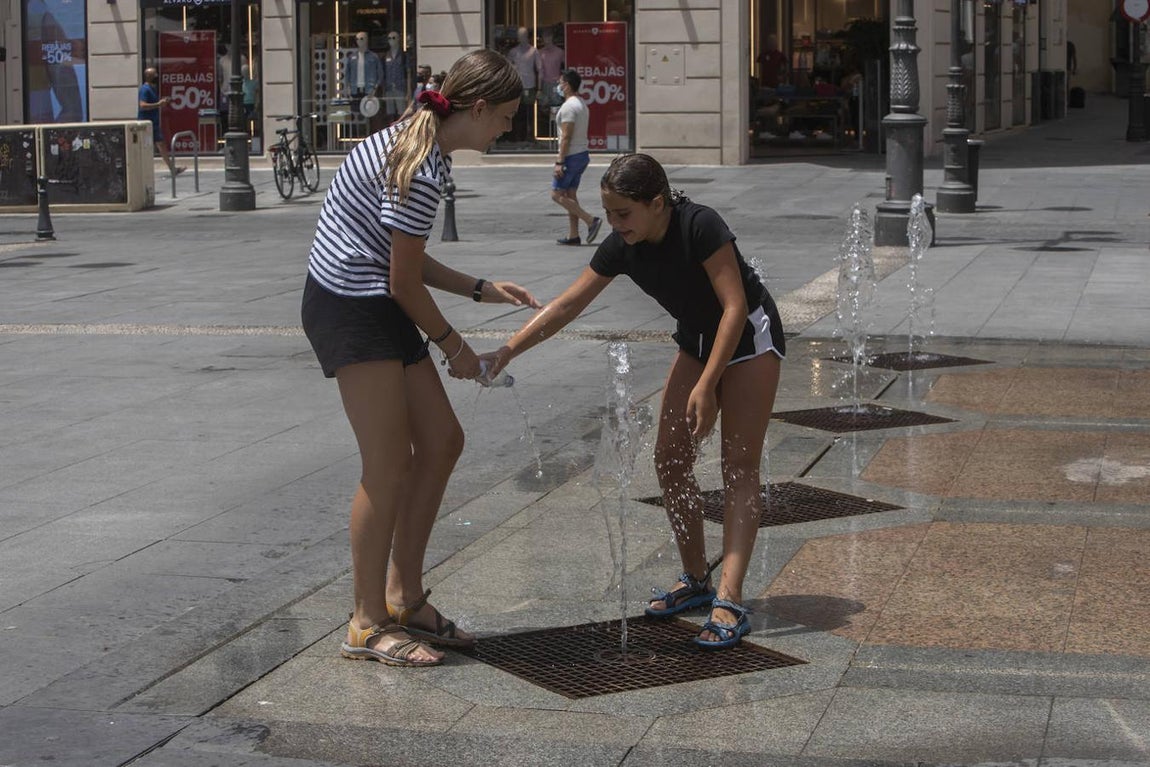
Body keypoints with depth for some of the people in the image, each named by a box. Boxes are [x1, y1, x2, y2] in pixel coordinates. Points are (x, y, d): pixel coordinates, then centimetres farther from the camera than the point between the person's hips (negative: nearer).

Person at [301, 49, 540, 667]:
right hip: (351, 309, -10)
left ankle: (404, 598, 21)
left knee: (441, 441, 11)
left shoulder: (414, 142, 11)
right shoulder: (421, 170, -21)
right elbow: (405, 282, -16)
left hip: (377, 308, 10)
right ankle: (368, 626, 6)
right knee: (389, 467, -6)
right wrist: (453, 345, -1)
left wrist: (482, 289, 15)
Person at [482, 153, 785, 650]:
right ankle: (696, 580, 14)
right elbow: (567, 305, -7)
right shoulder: (622, 248, -12)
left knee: (738, 465, -11)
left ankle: (729, 601, -16)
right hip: (696, 340, 7)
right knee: (669, 459, 1)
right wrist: (507, 351, -14)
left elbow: (734, 306, -27)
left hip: (748, 337, -7)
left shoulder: (700, 227, -30)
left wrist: (707, 385, -30)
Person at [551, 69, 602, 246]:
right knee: (570, 194, 13)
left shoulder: (569, 106, -17)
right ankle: (573, 235, 12)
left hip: (572, 157, -10)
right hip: (582, 154, 10)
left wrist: (559, 162, -22)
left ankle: (591, 220, -12)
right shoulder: (581, 105, 15)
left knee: (557, 194, -6)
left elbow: (566, 137, -22)